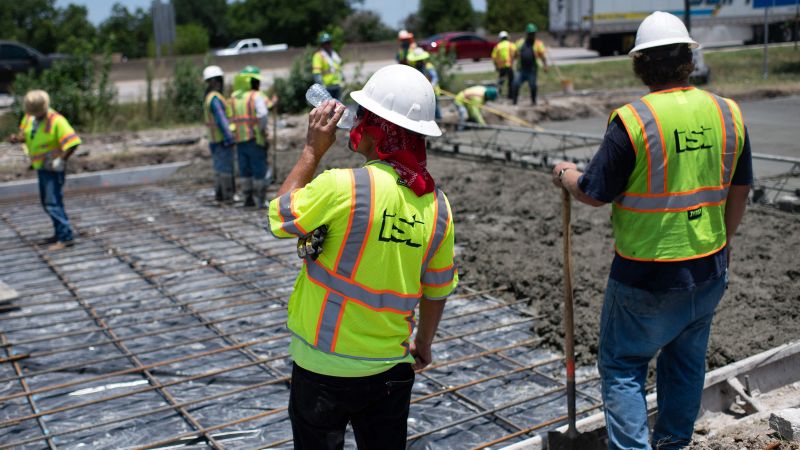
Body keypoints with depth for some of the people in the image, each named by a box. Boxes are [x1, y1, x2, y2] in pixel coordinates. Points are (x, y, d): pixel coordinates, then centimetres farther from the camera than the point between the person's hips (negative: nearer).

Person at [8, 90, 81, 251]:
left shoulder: (56, 121, -21)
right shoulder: (29, 117, 1)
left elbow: (72, 143, -25)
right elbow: (24, 134, 16)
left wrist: (60, 160, -25)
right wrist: (16, 138, -6)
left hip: (53, 168, -9)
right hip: (41, 167, 9)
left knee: (53, 202, -12)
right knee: (47, 202, 16)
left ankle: (66, 237, -10)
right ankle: (61, 233, 28)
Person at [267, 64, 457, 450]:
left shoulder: (341, 187, -23)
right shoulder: (435, 204, -5)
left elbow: (278, 217, -5)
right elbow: (437, 291, 5)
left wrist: (312, 150, -1)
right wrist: (423, 345, 21)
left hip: (323, 366, -4)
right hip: (392, 368, 4)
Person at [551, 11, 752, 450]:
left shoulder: (633, 119, -18)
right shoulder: (728, 113, -1)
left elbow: (595, 193, -12)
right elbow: (740, 190, 10)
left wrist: (566, 176, 9)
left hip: (647, 275, -6)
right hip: (709, 268, 6)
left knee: (623, 365, 8)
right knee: (686, 361, 21)